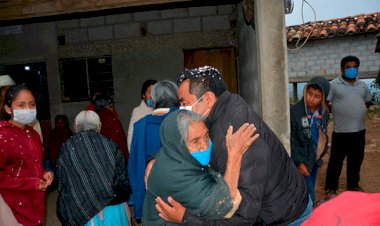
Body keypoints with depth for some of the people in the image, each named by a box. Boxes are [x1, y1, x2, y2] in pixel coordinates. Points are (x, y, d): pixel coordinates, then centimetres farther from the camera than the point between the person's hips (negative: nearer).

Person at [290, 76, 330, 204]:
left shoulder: (324, 112, 0)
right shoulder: (295, 112, -20)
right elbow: (291, 141, -16)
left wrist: (323, 150, 13)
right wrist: (299, 162, -16)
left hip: (316, 159, 6)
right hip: (302, 161, -6)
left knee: (311, 190, 18)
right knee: (309, 196, -4)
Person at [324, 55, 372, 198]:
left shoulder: (362, 85, 10)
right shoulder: (333, 85, -7)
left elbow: (368, 103, 20)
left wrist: (357, 109, 5)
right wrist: (338, 109, -8)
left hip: (359, 130, 6)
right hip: (341, 131, -5)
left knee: (356, 160, 17)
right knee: (336, 161, 4)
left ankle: (353, 185, 35)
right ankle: (330, 188, 17)